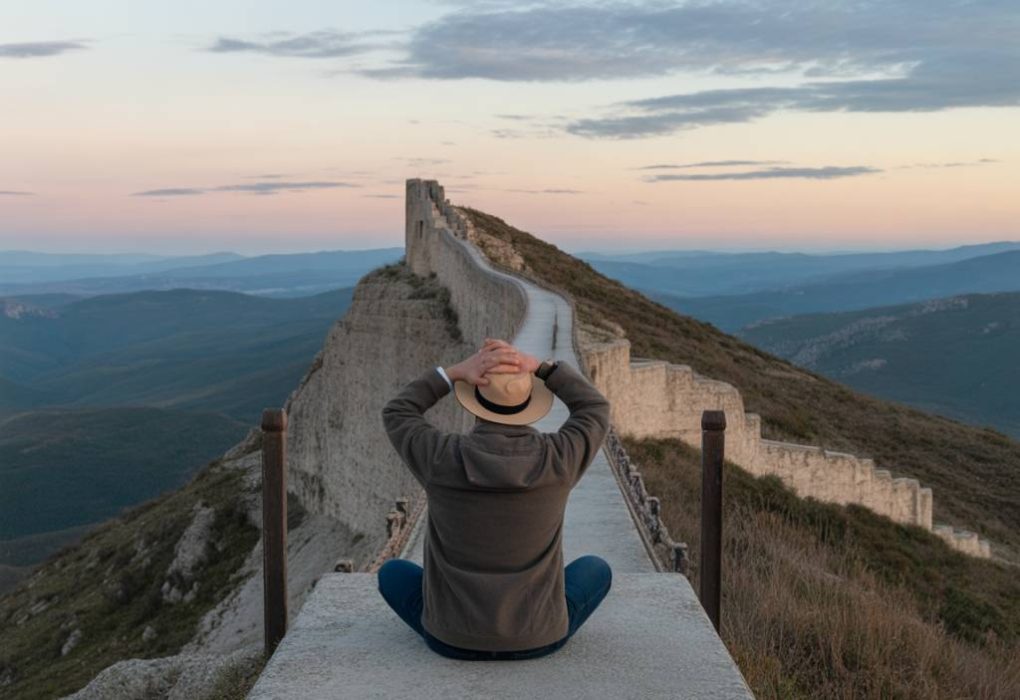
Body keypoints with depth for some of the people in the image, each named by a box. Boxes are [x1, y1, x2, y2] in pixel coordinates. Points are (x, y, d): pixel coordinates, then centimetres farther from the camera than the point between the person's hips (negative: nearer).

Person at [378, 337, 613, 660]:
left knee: (393, 573, 29)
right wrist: (538, 365, -11)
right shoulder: (556, 458, -19)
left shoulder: (443, 458, -20)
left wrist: (458, 369, -12)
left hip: (455, 638, 0)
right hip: (536, 637, 0)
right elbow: (595, 409, 3)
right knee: (596, 569, 29)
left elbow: (396, 416, 2)